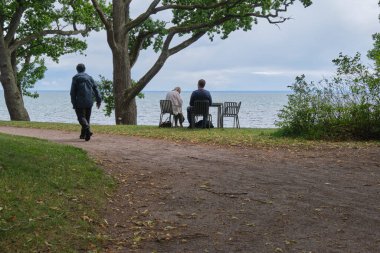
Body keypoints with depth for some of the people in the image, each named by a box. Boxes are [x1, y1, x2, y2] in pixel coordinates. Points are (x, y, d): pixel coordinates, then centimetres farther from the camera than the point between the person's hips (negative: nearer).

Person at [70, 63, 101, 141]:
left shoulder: (75, 78, 1)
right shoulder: (89, 77, 13)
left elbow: (73, 92, -5)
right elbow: (95, 89, 6)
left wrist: (74, 103, -2)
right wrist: (98, 100, 5)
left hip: (80, 102, -4)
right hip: (89, 101, 4)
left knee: (81, 117, -4)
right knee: (87, 117, 14)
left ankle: (87, 129, -31)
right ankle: (83, 134, 20)